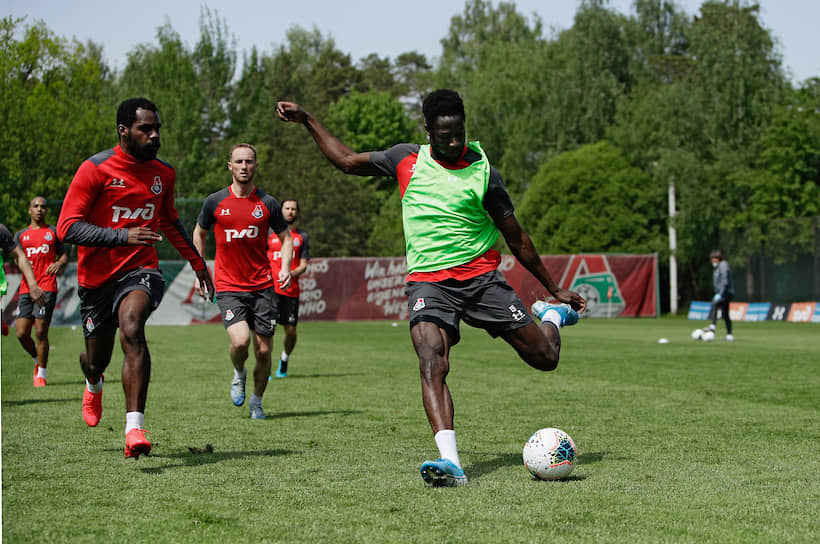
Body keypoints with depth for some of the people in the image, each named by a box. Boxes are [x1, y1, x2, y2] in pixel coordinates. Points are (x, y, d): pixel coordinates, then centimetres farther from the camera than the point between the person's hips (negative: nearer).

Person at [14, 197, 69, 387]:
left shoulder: (53, 232, 12)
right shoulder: (21, 235, 16)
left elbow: (64, 255, 13)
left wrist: (59, 264, -10)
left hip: (47, 287, -3)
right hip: (26, 288, 3)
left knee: (40, 332, -10)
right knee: (22, 333, -3)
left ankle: (41, 374, -1)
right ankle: (38, 361, 24)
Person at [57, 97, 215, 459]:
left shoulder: (164, 173, 6)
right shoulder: (96, 169, -11)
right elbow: (67, 228, -18)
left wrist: (198, 263, 29)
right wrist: (123, 236, -29)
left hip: (140, 271, 1)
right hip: (97, 278, -1)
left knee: (131, 326, -30)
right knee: (96, 359, 12)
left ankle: (134, 429, -35)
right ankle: (93, 384, 55)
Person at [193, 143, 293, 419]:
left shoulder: (267, 203, 1)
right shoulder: (214, 202, 1)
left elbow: (285, 237, 13)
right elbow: (199, 233, 17)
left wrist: (285, 267, -4)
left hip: (262, 286, 1)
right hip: (228, 286, -1)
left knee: (264, 351, 0)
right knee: (240, 341, -21)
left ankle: (257, 401, 24)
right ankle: (239, 374, 14)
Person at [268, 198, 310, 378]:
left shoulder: (302, 237, 11)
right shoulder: (270, 234, 8)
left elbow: (303, 265, 5)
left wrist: (292, 274, -14)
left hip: (291, 289, 2)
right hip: (271, 288, -1)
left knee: (291, 331, 2)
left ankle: (284, 361, 29)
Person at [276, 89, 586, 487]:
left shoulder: (483, 173, -1)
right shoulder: (407, 160, 5)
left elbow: (516, 238, 6)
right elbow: (347, 161, 19)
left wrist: (555, 289, 9)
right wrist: (307, 120, 16)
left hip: (480, 276, 0)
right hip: (427, 282, 0)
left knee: (545, 358, -2)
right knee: (432, 367, -27)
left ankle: (552, 317, 36)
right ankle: (450, 462, -38)